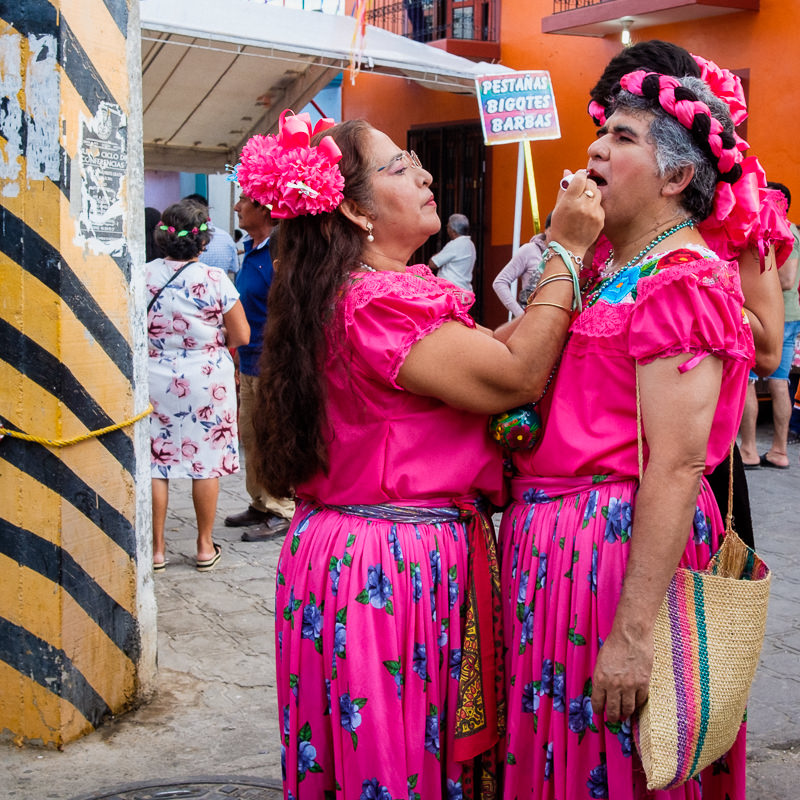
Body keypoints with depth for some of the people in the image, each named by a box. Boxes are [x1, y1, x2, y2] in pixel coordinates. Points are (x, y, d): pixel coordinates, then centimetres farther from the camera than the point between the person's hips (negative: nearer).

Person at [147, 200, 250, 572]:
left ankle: (157, 548, 14)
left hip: (155, 380, 2)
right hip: (206, 381, -2)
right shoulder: (214, 279, -10)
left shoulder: (144, 276, -3)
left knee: (155, 464, 8)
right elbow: (242, 335, -8)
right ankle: (205, 546, 16)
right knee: (206, 463, 8)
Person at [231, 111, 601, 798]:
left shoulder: (387, 292, 14)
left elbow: (484, 352, 12)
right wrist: (568, 251, -14)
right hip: (398, 566, -10)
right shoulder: (378, 303, -20)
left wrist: (564, 250, 8)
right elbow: (515, 377, -22)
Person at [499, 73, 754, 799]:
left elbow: (676, 467, -22)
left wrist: (633, 634, -24)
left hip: (618, 547, -9)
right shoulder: (612, 271, 12)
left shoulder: (683, 284, -14)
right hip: (553, 540, 9)